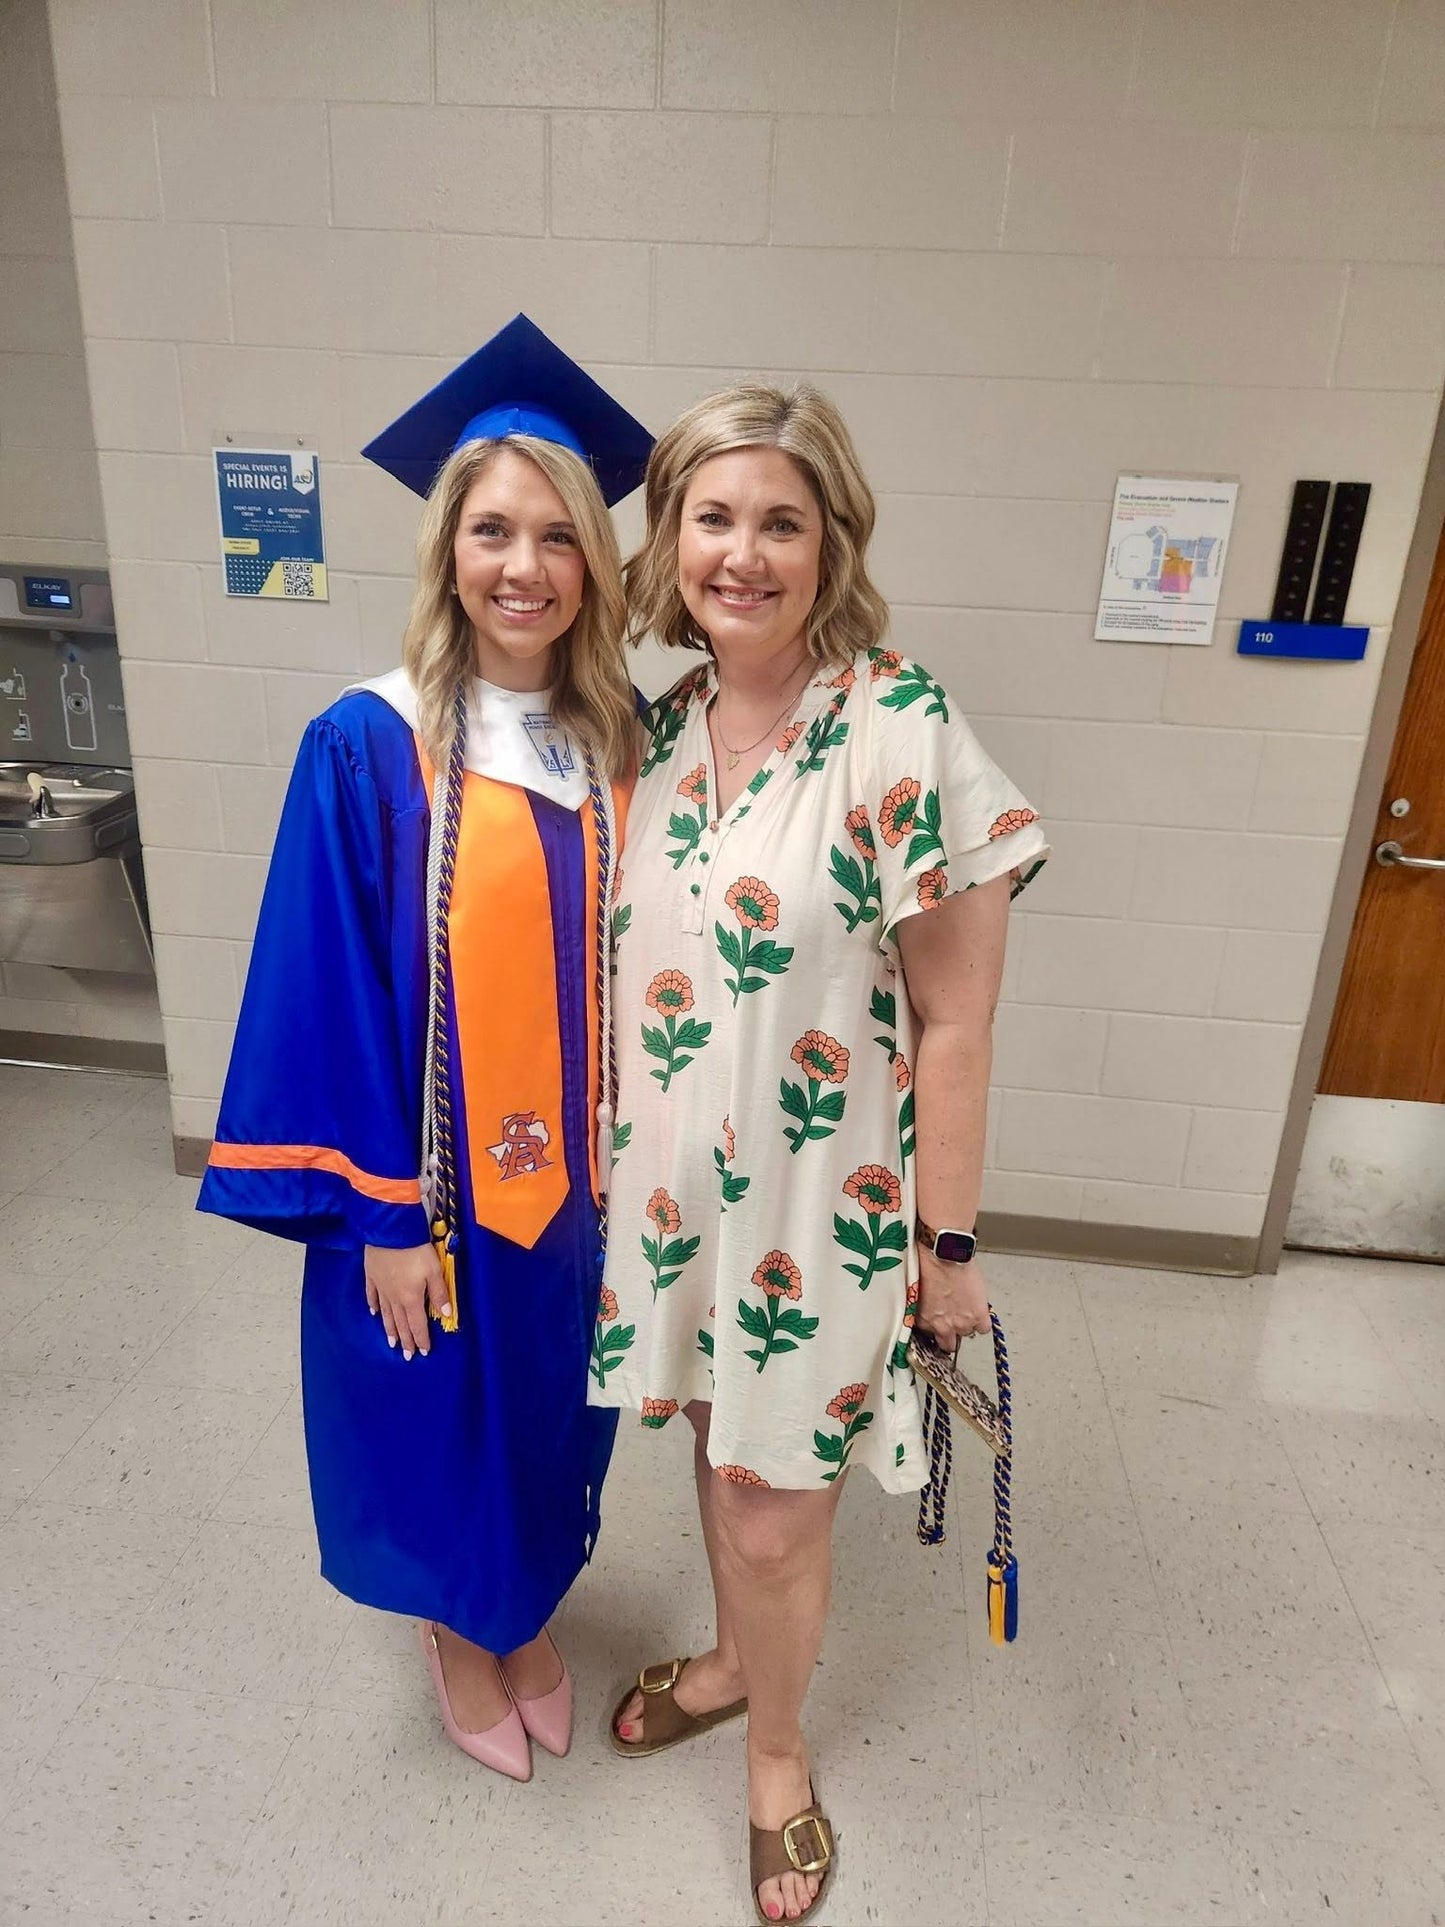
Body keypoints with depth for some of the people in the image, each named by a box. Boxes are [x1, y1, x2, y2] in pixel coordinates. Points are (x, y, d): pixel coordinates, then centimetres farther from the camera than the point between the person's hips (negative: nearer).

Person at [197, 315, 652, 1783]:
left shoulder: (617, 745, -3)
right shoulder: (369, 748, -15)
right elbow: (332, 995, -13)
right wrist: (384, 1215, -12)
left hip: (582, 1177, 4)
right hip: (433, 1184, -4)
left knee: (550, 1423, 23)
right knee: (445, 1435, 18)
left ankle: (529, 1617, 52)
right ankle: (458, 1639, 49)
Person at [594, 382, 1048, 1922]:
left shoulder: (902, 732, -19)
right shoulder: (666, 722, 0)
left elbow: (955, 1020, -15)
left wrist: (947, 1244, -10)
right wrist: (620, 1149, 14)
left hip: (826, 1199, -5)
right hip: (679, 1176, 5)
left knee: (774, 1516, 11)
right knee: (717, 1438, 25)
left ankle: (775, 1750, 44)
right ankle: (730, 1661, 55)